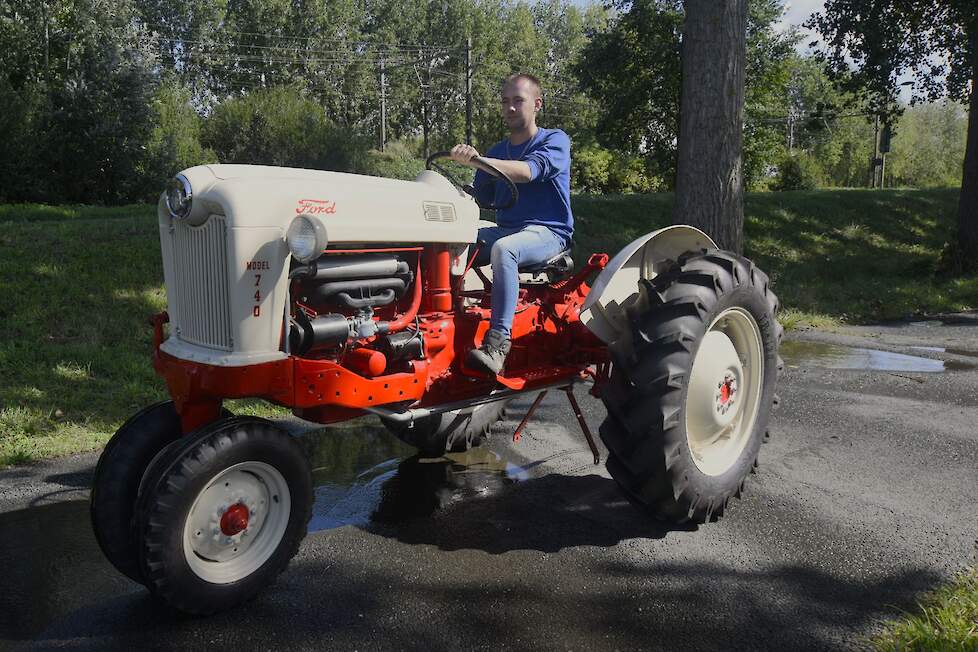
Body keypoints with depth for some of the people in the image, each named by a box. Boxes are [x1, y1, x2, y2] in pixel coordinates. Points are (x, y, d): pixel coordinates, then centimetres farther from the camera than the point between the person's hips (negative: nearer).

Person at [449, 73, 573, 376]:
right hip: (505, 229, 6)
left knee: (503, 248, -38)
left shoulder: (555, 140, -1)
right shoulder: (496, 151, 18)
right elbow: (481, 197, 13)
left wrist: (478, 160, -36)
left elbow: (528, 171, -23)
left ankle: (498, 345, -43)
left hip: (547, 232, -6)